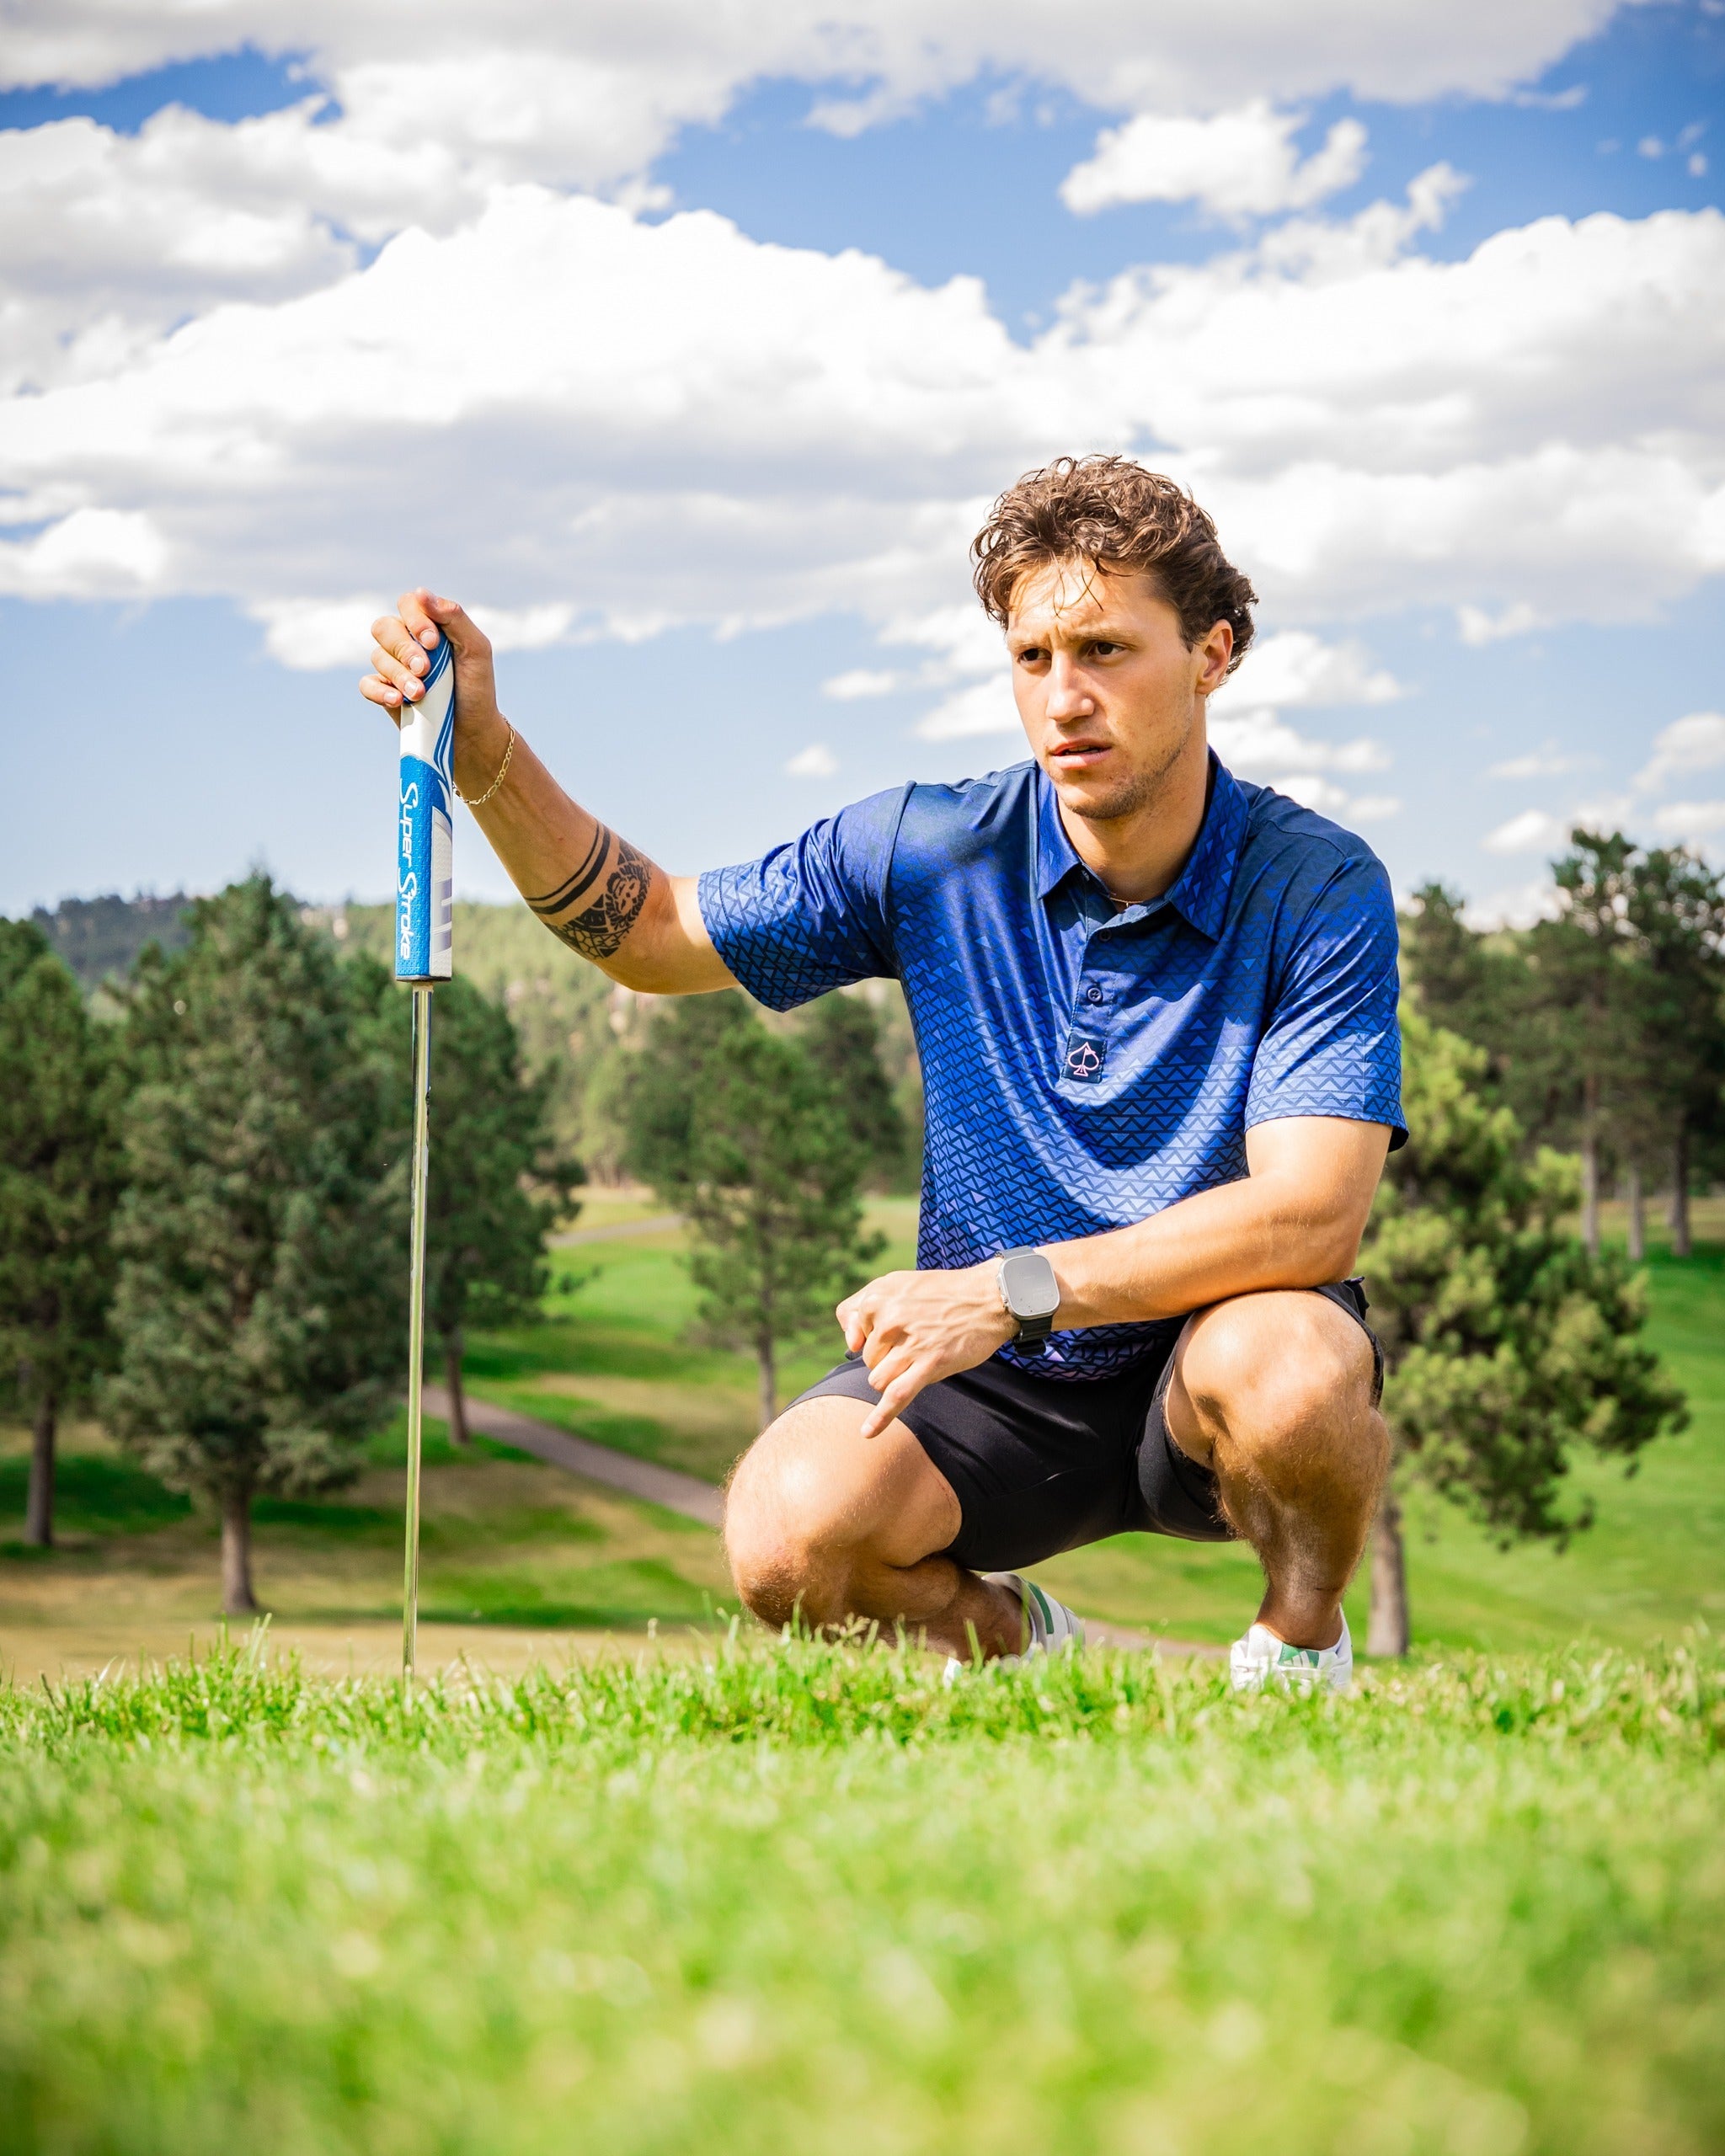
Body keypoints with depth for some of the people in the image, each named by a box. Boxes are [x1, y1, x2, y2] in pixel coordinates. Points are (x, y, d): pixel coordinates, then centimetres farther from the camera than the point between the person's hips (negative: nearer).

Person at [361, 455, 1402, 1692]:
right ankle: (1007, 1639, 10)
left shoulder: (1321, 888, -16)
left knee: (1288, 1364, -38)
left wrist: (1014, 1287, -35)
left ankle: (1302, 1642, -3)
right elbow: (653, 933, 6)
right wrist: (483, 751, -10)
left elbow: (1311, 1216, -27)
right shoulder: (933, 850, -7)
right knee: (787, 1535, -26)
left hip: (1202, 1376, -3)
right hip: (995, 1377, 3)